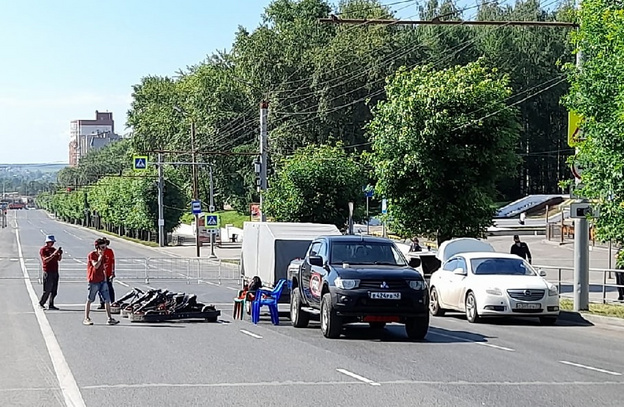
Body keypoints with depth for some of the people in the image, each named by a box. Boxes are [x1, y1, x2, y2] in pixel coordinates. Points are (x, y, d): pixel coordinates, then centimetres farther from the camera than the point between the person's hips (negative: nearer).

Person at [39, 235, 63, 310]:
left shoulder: (53, 249, 16)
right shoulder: (43, 250, -4)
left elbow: (59, 259, 15)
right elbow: (45, 260, -17)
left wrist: (60, 254, -5)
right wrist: (53, 254, -26)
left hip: (55, 272, 7)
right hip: (48, 272, -7)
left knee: (54, 291, 6)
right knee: (47, 290, -6)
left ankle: (51, 305, 10)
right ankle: (41, 303, 9)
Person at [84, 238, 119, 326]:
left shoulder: (103, 256, 13)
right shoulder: (92, 255, -9)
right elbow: (96, 266, -22)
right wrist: (100, 256, -17)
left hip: (102, 281, 7)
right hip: (93, 281, -7)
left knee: (107, 300, 1)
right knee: (89, 300, 2)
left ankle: (110, 318, 3)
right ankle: (86, 319, 9)